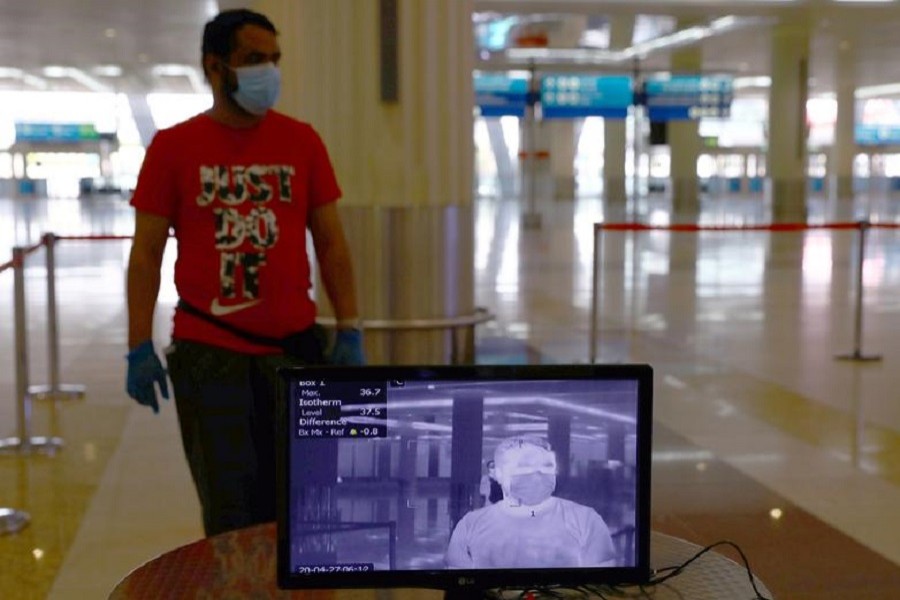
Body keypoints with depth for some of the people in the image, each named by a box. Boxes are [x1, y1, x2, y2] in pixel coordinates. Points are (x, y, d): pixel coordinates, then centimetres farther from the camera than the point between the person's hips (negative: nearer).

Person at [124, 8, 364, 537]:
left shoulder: (302, 142, 4)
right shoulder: (173, 147, -1)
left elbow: (331, 244, 5)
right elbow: (146, 254, 0)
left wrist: (350, 333, -1)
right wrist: (140, 347, -6)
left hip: (295, 348, 2)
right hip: (207, 354, -1)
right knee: (231, 506, 6)